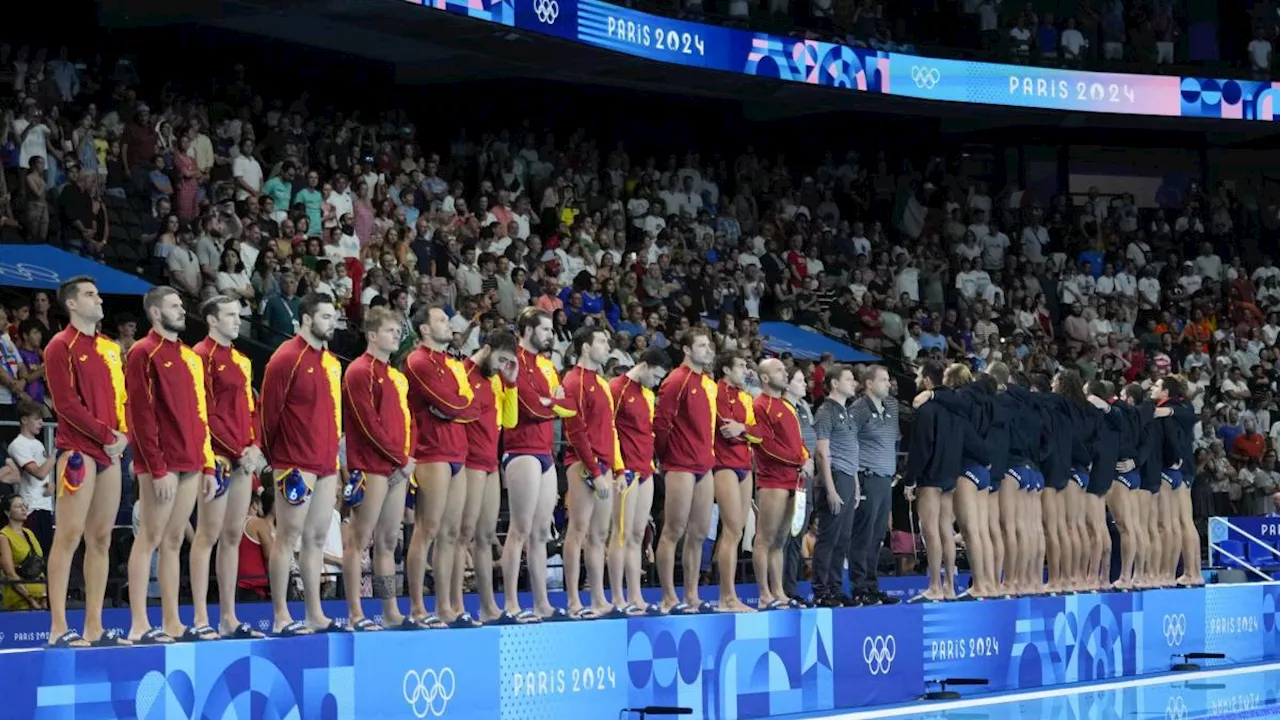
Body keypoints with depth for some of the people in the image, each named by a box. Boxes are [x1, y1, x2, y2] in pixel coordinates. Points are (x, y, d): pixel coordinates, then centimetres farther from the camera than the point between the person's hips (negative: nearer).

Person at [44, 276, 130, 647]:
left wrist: (123, 435, -1)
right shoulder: (61, 347, -4)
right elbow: (66, 403, -12)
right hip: (78, 449, -7)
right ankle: (58, 628, -11)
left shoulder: (109, 348, 18)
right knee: (69, 536, -10)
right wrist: (105, 435, -13)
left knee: (100, 540, 7)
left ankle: (94, 627, 10)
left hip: (110, 452, 7)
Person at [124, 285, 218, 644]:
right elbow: (141, 415, -12)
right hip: (162, 466, -7)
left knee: (174, 542, 9)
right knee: (150, 538, -7)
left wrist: (207, 466, 12)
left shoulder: (190, 357, 18)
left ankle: (172, 623, 11)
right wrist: (158, 468, -17)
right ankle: (139, 626, -7)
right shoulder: (144, 354, -5)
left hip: (190, 464, 7)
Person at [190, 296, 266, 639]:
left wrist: (254, 446, 2)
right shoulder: (202, 356, -8)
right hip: (217, 456, -8)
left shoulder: (241, 360, 18)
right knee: (209, 535, -7)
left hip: (243, 457, 8)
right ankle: (201, 620, -7)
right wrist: (239, 451, -14)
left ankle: (229, 618, 14)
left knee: (233, 535, 10)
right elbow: (207, 413, -14)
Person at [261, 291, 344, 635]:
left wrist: (335, 456, 14)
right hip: (297, 465, -8)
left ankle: (315, 614, 13)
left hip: (326, 464, 8)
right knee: (289, 537, -5)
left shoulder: (331, 362, 16)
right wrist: (276, 459, -6)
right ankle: (281, 617, -3)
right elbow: (269, 411, -8)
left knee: (317, 538, 9)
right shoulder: (287, 358, -8)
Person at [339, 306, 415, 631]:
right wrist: (401, 459, -11)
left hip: (397, 468, 9)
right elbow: (369, 424, -14)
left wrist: (407, 457, 4)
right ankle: (355, 614, -8)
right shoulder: (360, 372, -7)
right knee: (359, 540, -7)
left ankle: (391, 612, 13)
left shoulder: (395, 375, 19)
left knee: (388, 541, 10)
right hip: (372, 467, -9)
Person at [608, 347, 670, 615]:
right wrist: (618, 469, -16)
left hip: (645, 471, 8)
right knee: (622, 534, -7)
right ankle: (618, 600, -5)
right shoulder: (618, 388, -9)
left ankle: (635, 597, 10)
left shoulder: (648, 393, 17)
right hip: (627, 470, -8)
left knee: (637, 536, 8)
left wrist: (651, 463, 16)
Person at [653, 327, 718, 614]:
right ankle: (669, 599, -4)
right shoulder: (676, 382, -10)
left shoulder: (709, 384, 15)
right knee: (674, 532, -5)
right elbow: (660, 422, -13)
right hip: (681, 467, -8)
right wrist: (666, 455, -3)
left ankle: (692, 596, 15)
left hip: (704, 467, 8)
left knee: (699, 533, 9)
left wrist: (708, 453, 14)